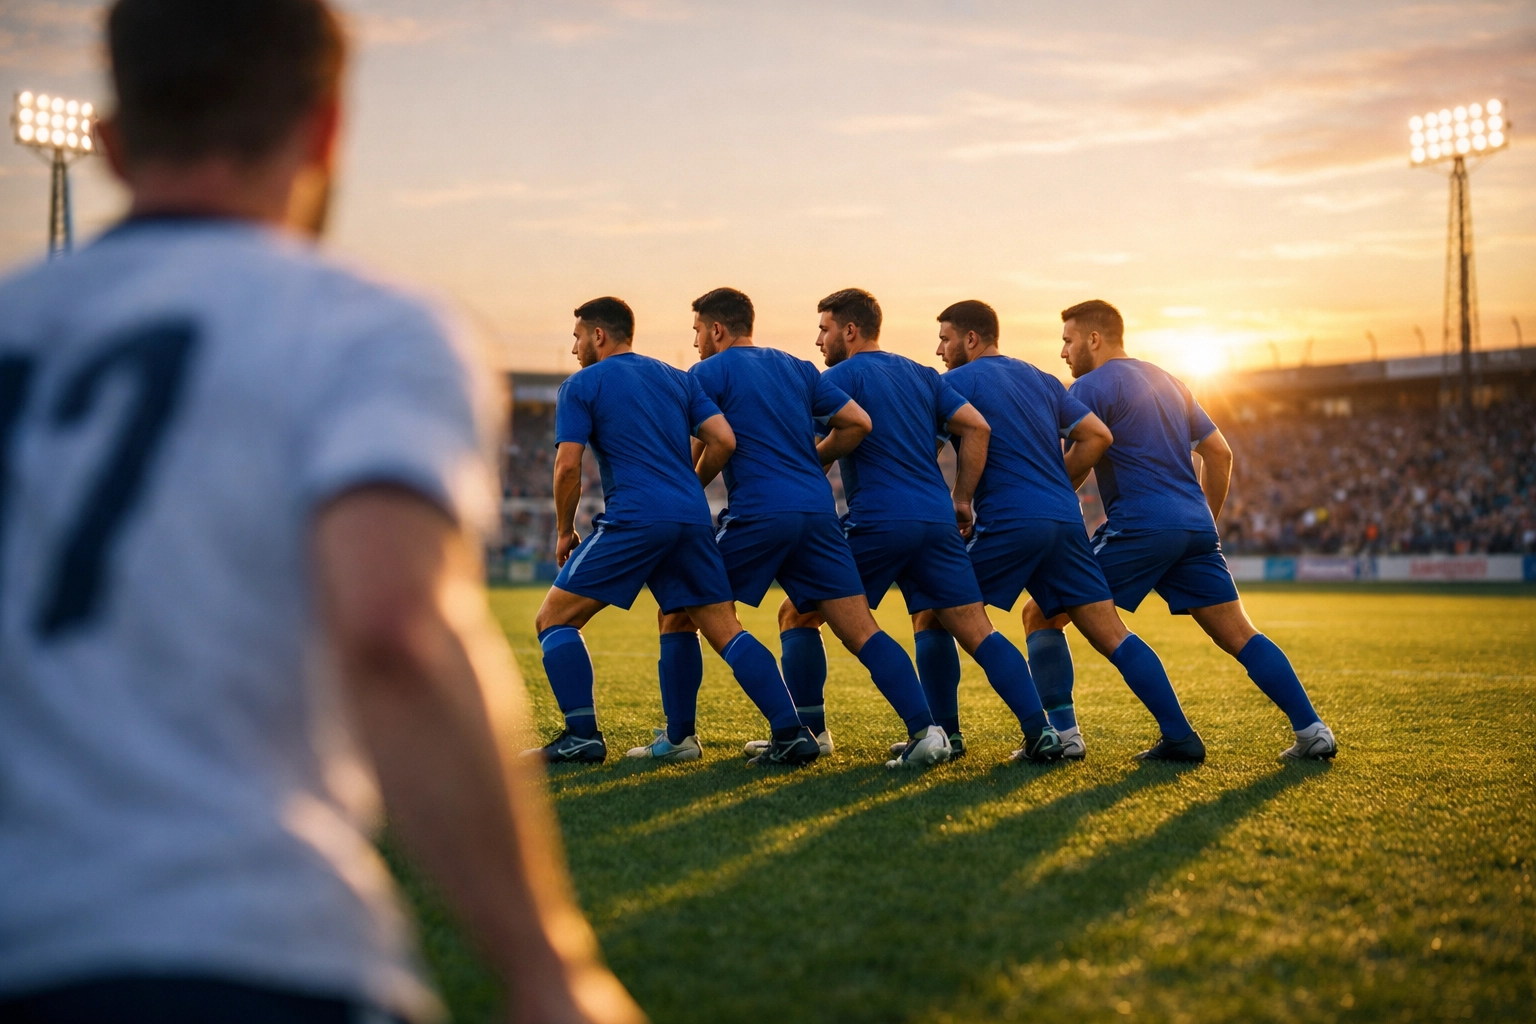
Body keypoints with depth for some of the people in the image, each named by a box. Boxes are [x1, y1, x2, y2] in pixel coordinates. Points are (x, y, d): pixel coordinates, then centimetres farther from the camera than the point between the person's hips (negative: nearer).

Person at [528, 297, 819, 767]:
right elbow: (723, 441, 9)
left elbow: (567, 467, -3)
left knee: (554, 619, 5)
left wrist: (564, 531, 9)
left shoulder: (581, 385, 5)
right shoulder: (679, 379, 20)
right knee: (727, 630, 8)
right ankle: (792, 733, -2)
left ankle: (582, 736, -3)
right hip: (693, 520, 6)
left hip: (633, 521, -6)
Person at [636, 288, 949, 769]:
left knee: (679, 615, 10)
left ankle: (678, 737, 10)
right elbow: (857, 423, 15)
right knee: (862, 630, 1)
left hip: (756, 516, -5)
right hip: (818, 511, 5)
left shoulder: (708, 373, 4)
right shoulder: (797, 368, 20)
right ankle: (924, 729, -12)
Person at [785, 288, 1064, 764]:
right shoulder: (923, 375, 19)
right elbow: (977, 427, 11)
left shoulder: (841, 377, 1)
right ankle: (1040, 732, -7)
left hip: (876, 523, -6)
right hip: (937, 522, 6)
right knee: (977, 631, 3)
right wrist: (962, 499, 13)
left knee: (799, 617, 7)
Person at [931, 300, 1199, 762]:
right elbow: (1097, 436, 16)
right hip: (1066, 523, 6)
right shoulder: (1043, 380, 21)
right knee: (1112, 634, 4)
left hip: (1007, 524, -6)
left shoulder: (958, 381, 1)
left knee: (932, 617, 7)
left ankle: (943, 735, 6)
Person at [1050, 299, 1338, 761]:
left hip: (1138, 527, -8)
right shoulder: (1169, 382, 22)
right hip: (1195, 528, 8)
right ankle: (1311, 730, 0)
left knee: (1044, 616, -1)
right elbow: (1219, 453, 23)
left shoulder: (1090, 387, -1)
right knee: (1239, 635, 9)